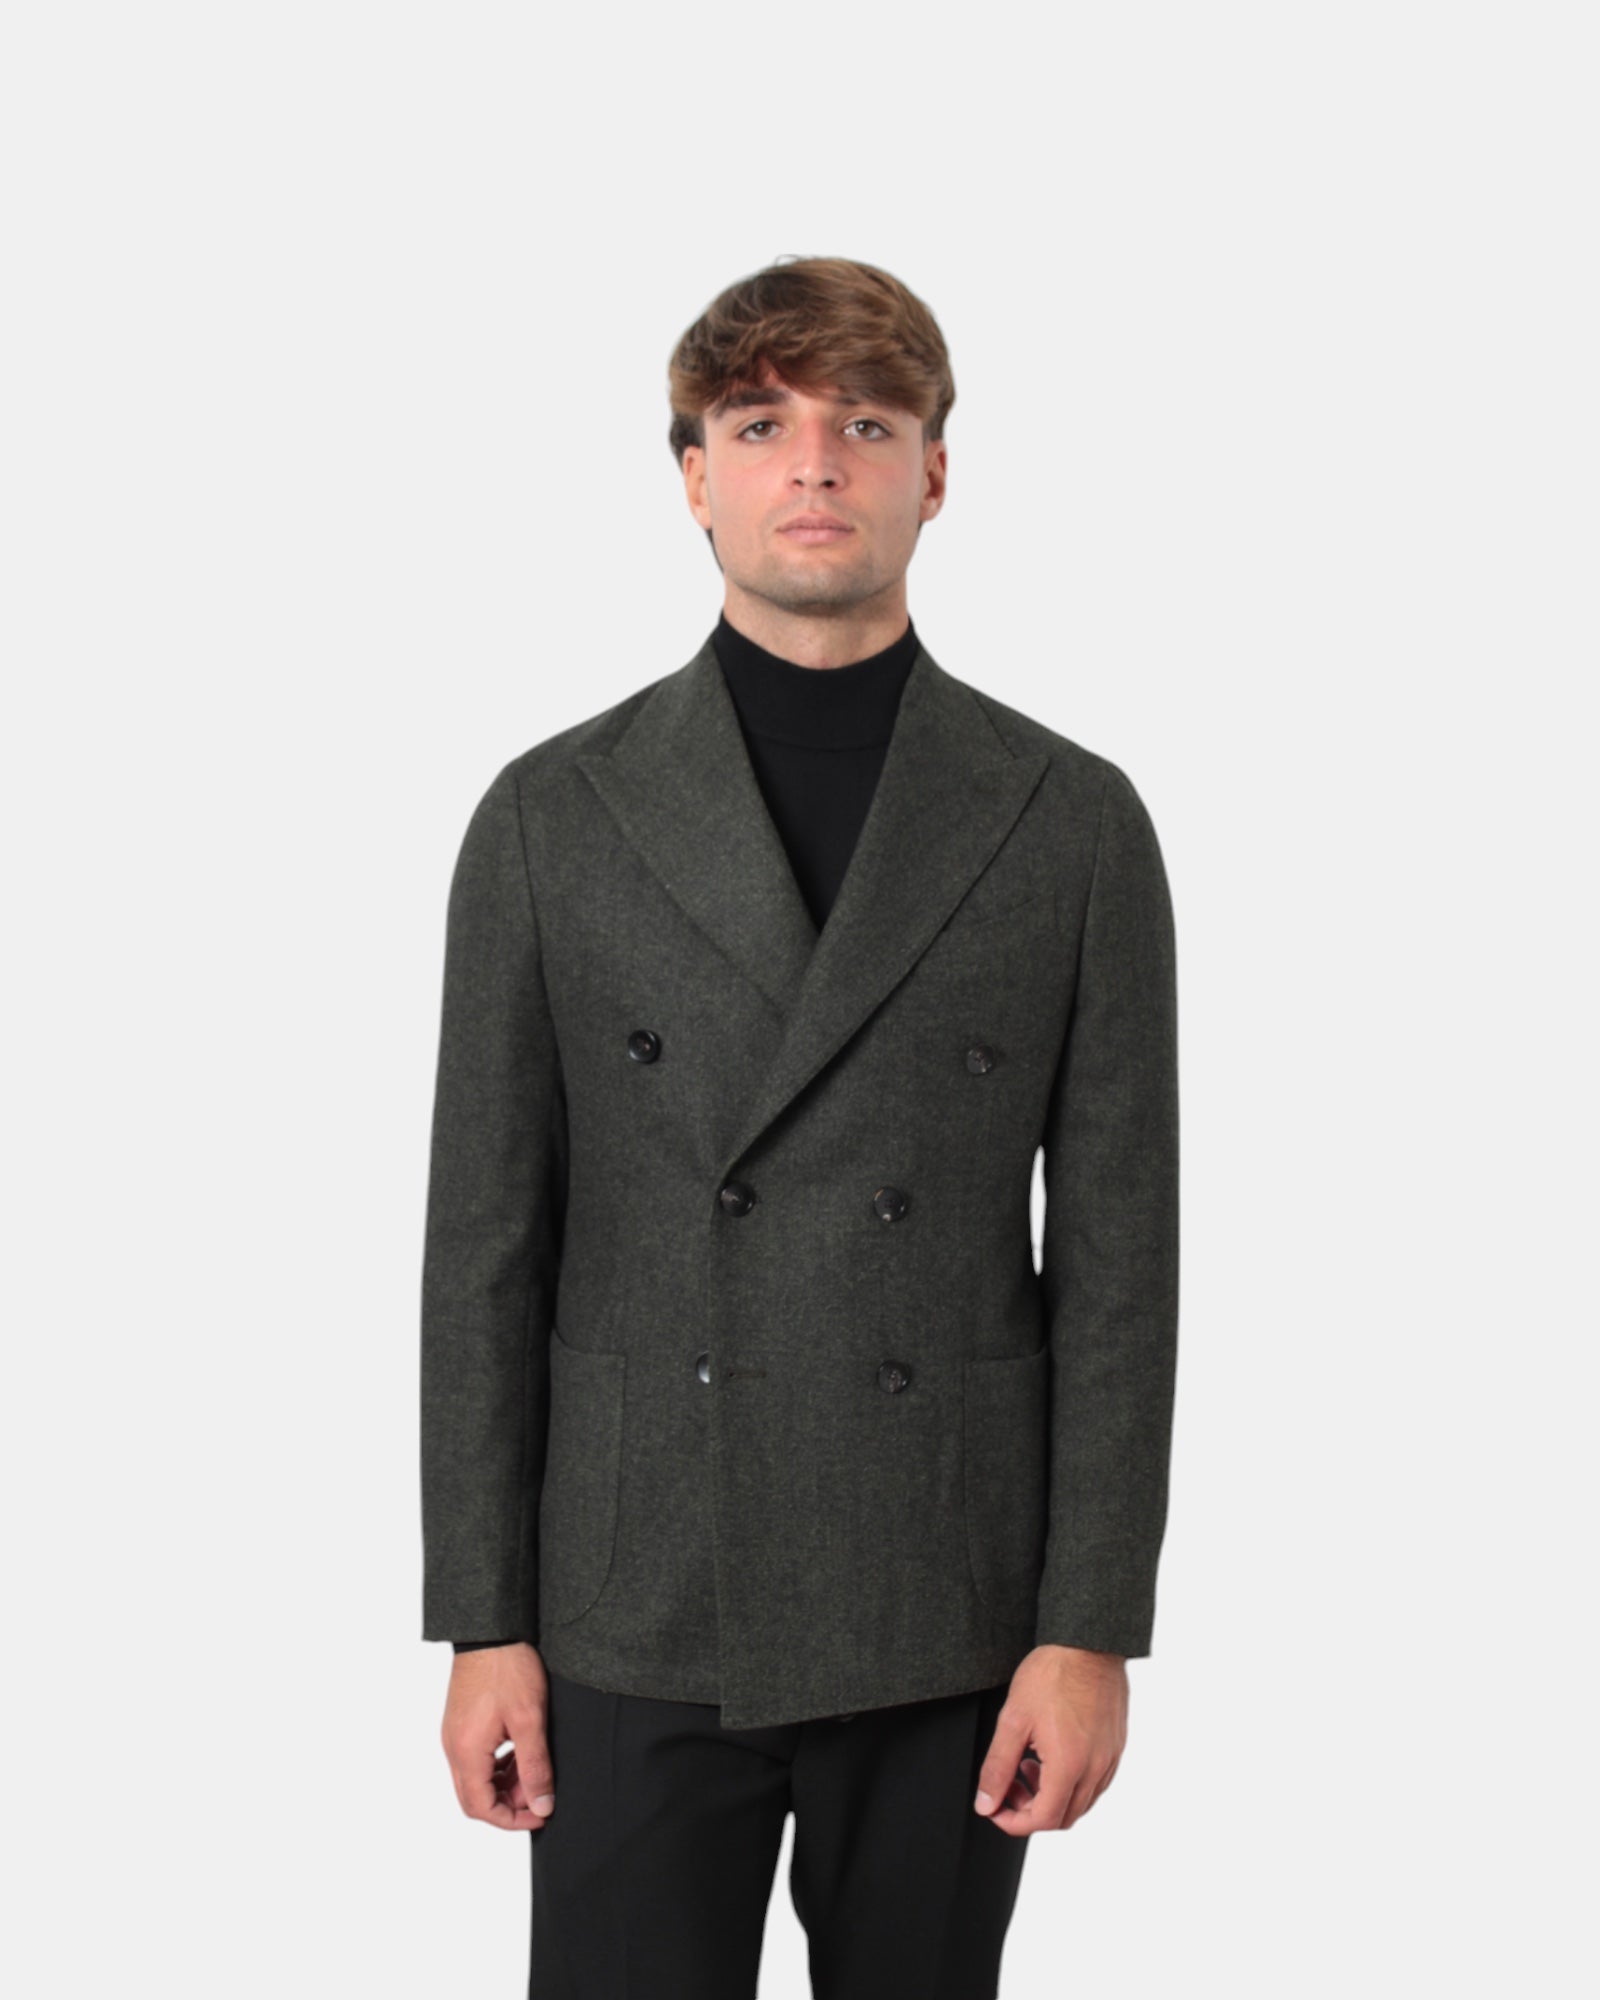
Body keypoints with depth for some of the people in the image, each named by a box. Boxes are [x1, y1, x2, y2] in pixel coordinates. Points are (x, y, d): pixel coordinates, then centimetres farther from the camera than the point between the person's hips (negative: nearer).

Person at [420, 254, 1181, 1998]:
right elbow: (486, 1245, 2)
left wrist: (1090, 1628, -4)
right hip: (636, 1621, 0)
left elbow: (1118, 1255, 0)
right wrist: (483, 1623, -1)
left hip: (950, 1630, 1)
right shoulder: (552, 816, 2)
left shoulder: (1073, 823, 1)